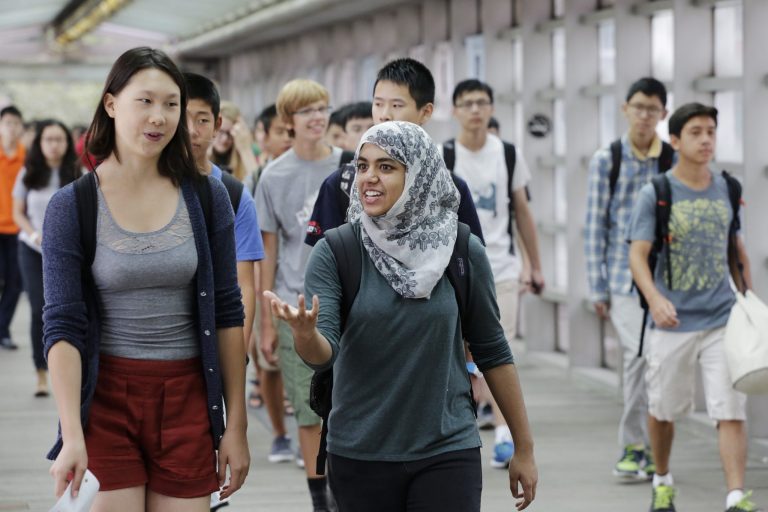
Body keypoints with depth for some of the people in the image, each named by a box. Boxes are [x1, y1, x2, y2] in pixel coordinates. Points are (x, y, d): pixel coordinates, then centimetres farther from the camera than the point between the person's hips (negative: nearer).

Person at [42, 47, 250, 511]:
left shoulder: (206, 197, 2)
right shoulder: (71, 206, -3)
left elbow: (227, 314, 5)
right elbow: (62, 326, -8)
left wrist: (236, 424, 1)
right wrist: (72, 436, -17)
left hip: (187, 401, 2)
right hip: (106, 400, -2)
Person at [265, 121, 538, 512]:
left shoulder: (462, 251, -2)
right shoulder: (334, 253, -4)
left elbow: (492, 351, 7)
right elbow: (323, 354, -13)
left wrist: (524, 448, 9)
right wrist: (304, 334, -36)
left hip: (446, 452, 0)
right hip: (359, 455, 1)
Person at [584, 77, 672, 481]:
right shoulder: (606, 160, 3)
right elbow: (595, 225, 4)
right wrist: (597, 287, 1)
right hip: (624, 277, -2)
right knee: (637, 354, -15)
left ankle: (634, 446, 14)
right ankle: (636, 445, -7)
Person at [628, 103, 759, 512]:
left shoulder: (726, 189, 7)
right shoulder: (655, 193, -5)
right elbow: (638, 254, -10)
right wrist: (655, 298, -27)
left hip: (722, 320, 2)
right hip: (672, 322, -2)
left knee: (731, 410, -9)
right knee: (663, 409, 11)